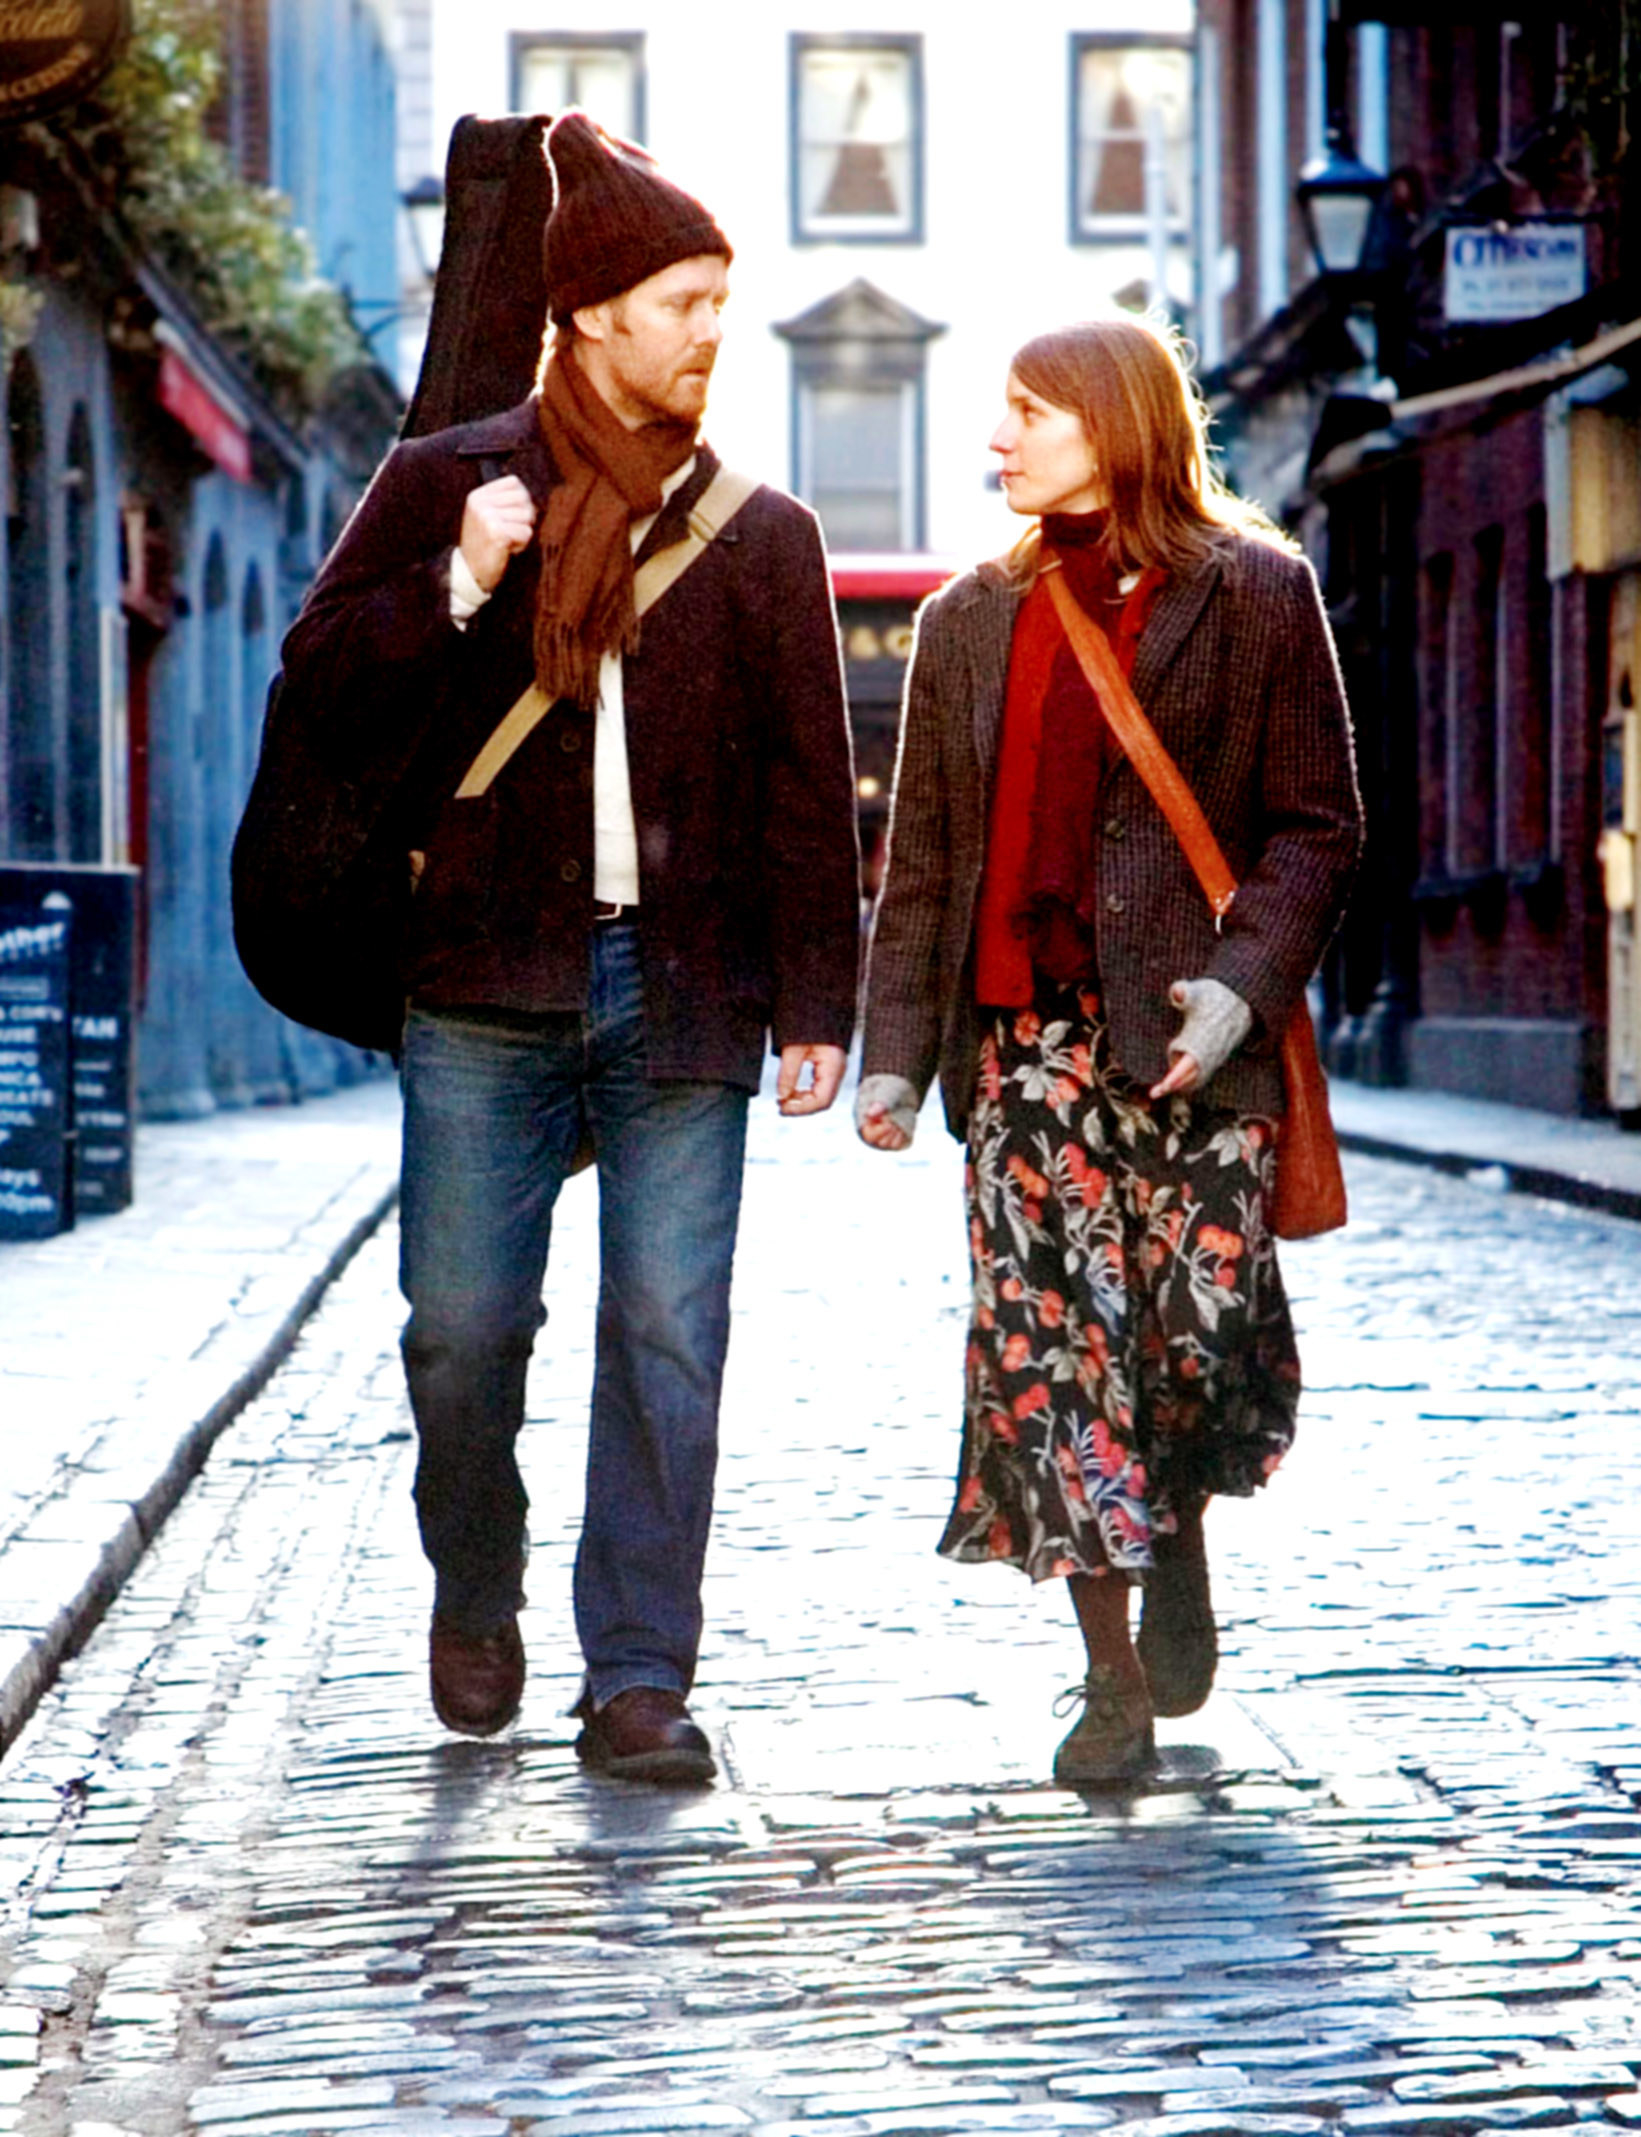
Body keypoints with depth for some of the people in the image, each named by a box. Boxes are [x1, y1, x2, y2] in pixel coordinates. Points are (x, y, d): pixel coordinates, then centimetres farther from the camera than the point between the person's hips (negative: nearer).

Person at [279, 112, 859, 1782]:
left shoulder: (760, 535, 10)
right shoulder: (443, 486, 8)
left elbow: (807, 788, 9)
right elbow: (322, 675, 5)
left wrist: (814, 1004, 2)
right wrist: (457, 585, -10)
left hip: (684, 995, 1)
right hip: (487, 984, 0)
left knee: (668, 1336, -3)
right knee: (463, 1325, 1)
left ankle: (638, 1678, 4)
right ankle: (474, 1600, 26)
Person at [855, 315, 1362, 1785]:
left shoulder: (1253, 593, 3)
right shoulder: (974, 618, 15)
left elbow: (1319, 822, 0)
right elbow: (924, 854, 14)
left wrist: (1245, 983, -13)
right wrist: (895, 1048, 6)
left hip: (1189, 1035, -3)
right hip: (1024, 1032, 3)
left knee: (1205, 1329, -7)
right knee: (1047, 1345, -4)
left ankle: (1179, 1548, 27)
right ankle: (1116, 1683, 6)